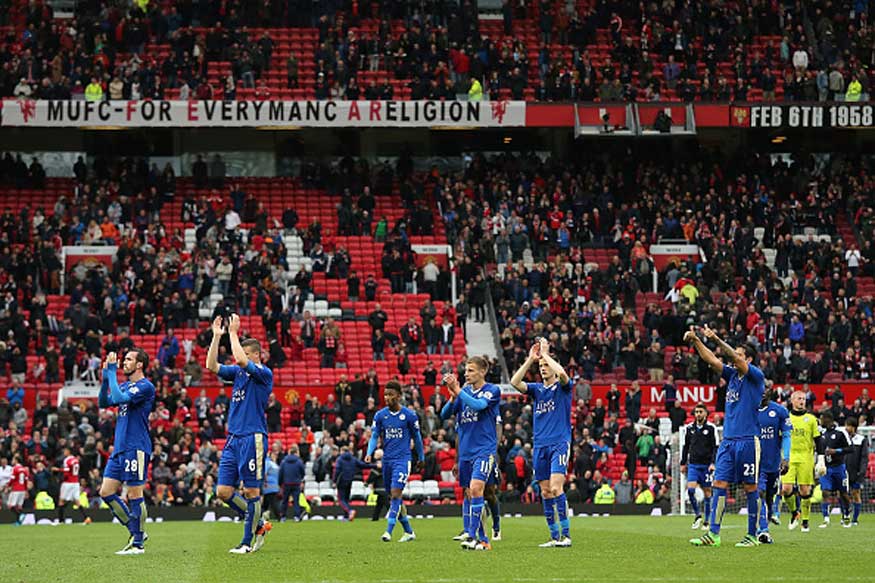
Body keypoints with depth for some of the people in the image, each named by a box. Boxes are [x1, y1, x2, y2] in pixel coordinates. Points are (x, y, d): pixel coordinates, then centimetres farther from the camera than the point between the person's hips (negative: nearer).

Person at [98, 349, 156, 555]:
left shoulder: (145, 387, -10)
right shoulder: (125, 385, 17)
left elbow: (120, 398, -22)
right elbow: (103, 403, 14)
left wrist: (112, 373, -15)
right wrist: (105, 378, 2)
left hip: (136, 448, -9)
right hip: (119, 448, 9)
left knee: (134, 495, -4)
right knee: (106, 492, 6)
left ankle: (138, 544, 3)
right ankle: (136, 532, 15)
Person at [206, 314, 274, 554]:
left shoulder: (264, 374, -6)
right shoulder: (237, 372, 15)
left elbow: (241, 360, -22)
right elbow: (211, 366, 6)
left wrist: (233, 332, -13)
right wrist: (217, 336, 0)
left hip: (253, 438, -8)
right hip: (233, 438, 8)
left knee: (251, 491, -3)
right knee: (223, 491, 3)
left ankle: (248, 542, 2)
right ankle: (259, 524, 18)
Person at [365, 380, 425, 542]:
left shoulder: (409, 415, -3)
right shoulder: (380, 415, 5)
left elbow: (417, 437, 7)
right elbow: (374, 436, 4)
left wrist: (421, 458, 14)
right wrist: (369, 453, -13)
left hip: (402, 459, -5)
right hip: (387, 460, 5)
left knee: (395, 494, -17)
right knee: (394, 497, 8)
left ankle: (389, 531, -20)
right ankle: (409, 532, 19)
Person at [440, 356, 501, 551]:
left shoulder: (492, 390, -4)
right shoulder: (465, 391, 11)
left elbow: (478, 405, -22)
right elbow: (445, 414, 6)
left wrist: (457, 390, -22)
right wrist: (453, 397, -12)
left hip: (484, 449, -6)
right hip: (465, 450, 6)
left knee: (475, 489, -19)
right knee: (468, 494, 6)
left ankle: (474, 537, -21)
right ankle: (482, 540, 10)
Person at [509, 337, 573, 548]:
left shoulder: (562, 387, 1)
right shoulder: (536, 389, 14)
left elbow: (562, 373, -21)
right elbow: (515, 382, -1)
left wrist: (545, 353, -11)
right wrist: (530, 359, -6)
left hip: (560, 443, -6)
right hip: (540, 445, 6)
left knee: (556, 488, -17)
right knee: (545, 492, 4)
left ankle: (566, 535, -16)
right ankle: (554, 536, 8)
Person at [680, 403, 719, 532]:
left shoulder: (711, 428, -2)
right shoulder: (689, 428, 8)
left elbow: (716, 447, -2)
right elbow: (686, 446, 16)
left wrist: (713, 463, -13)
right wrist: (683, 463, 14)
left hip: (706, 465, -2)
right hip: (693, 464, 2)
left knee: (707, 492, 2)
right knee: (690, 489, -14)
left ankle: (706, 521, 11)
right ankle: (698, 515, 3)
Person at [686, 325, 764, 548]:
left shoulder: (756, 376, -3)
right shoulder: (732, 375, 14)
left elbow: (736, 359, -17)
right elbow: (711, 360, 8)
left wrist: (717, 340, -24)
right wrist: (695, 341, -6)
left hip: (748, 441, -6)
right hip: (728, 440, 6)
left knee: (750, 487, 0)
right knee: (720, 484, -1)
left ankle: (752, 535, 5)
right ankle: (713, 534, -4)